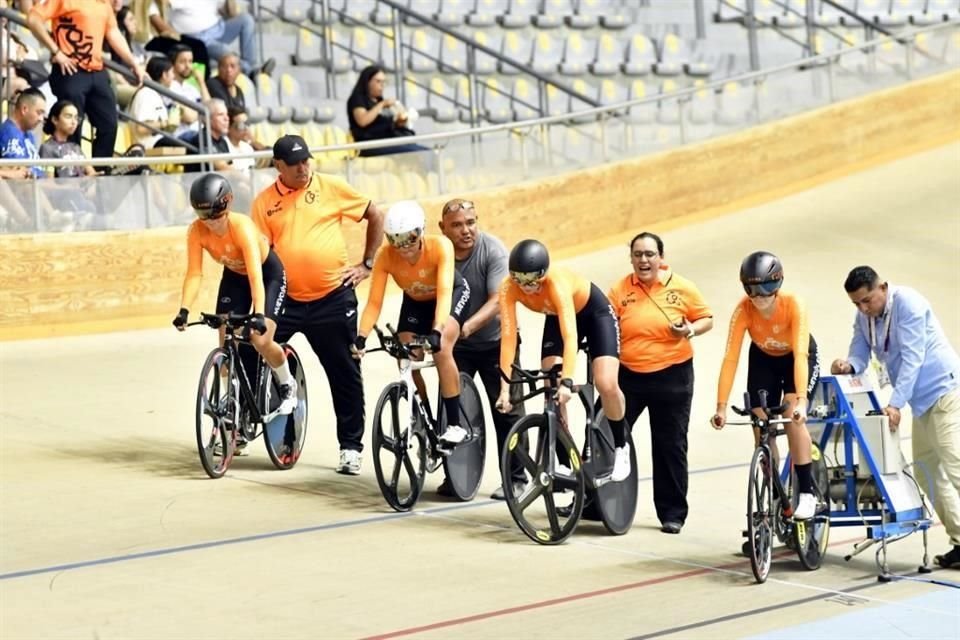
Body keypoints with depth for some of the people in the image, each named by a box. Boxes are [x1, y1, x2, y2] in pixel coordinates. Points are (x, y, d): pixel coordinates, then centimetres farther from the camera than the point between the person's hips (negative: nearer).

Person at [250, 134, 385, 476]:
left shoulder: (332, 188, -2)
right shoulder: (264, 202, 1)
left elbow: (375, 216, 5)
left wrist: (367, 264, 2)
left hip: (334, 298, -1)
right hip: (286, 300, 1)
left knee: (345, 374, 5)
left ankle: (350, 447, 16)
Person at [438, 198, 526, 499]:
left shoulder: (493, 250, -19)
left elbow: (497, 300, -26)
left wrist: (468, 326, -40)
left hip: (495, 342, -2)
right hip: (455, 344, 2)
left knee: (507, 409, -2)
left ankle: (515, 479, 7)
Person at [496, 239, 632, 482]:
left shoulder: (557, 281, -40)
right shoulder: (508, 289, -29)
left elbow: (570, 334, -47)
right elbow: (508, 337, -32)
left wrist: (567, 381, -56)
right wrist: (506, 387, -39)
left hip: (595, 311, -4)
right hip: (556, 316, 4)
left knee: (606, 384, -18)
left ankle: (621, 446, 6)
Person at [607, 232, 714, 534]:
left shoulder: (682, 288, -4)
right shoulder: (620, 290, -2)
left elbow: (706, 319, 5)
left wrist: (690, 330, -16)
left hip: (671, 376, -1)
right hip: (628, 375, 1)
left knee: (670, 447, 7)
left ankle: (673, 513, 17)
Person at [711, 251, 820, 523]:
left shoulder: (793, 304, -34)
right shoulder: (743, 310, -29)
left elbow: (800, 354, -40)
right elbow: (730, 358, -31)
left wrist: (801, 400, -50)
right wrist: (721, 407, -35)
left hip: (799, 358, -3)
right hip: (764, 359, 3)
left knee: (793, 418, -24)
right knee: (761, 431, -5)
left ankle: (806, 492, -16)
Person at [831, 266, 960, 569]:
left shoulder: (907, 303, -18)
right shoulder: (863, 318, 6)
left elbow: (912, 357, -23)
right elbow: (860, 356, 6)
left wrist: (895, 403, -28)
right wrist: (848, 366, -19)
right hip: (922, 399, 9)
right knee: (927, 467, 6)